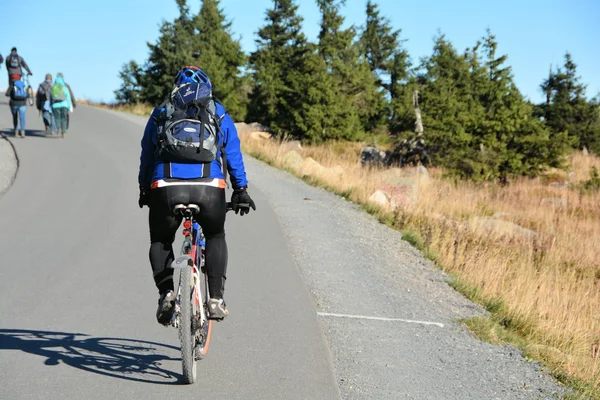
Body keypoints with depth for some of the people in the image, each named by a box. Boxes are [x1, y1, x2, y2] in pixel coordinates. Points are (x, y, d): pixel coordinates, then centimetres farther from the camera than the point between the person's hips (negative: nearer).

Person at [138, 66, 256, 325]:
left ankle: (166, 292, 1)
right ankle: (216, 299, 15)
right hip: (209, 188, 0)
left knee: (160, 241, 24)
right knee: (215, 237, 26)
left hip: (165, 189, 0)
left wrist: (144, 190, 37)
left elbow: (146, 156, 26)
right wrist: (241, 190, 29)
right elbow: (234, 155, 21)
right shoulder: (219, 114, 20)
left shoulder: (160, 113, 22)